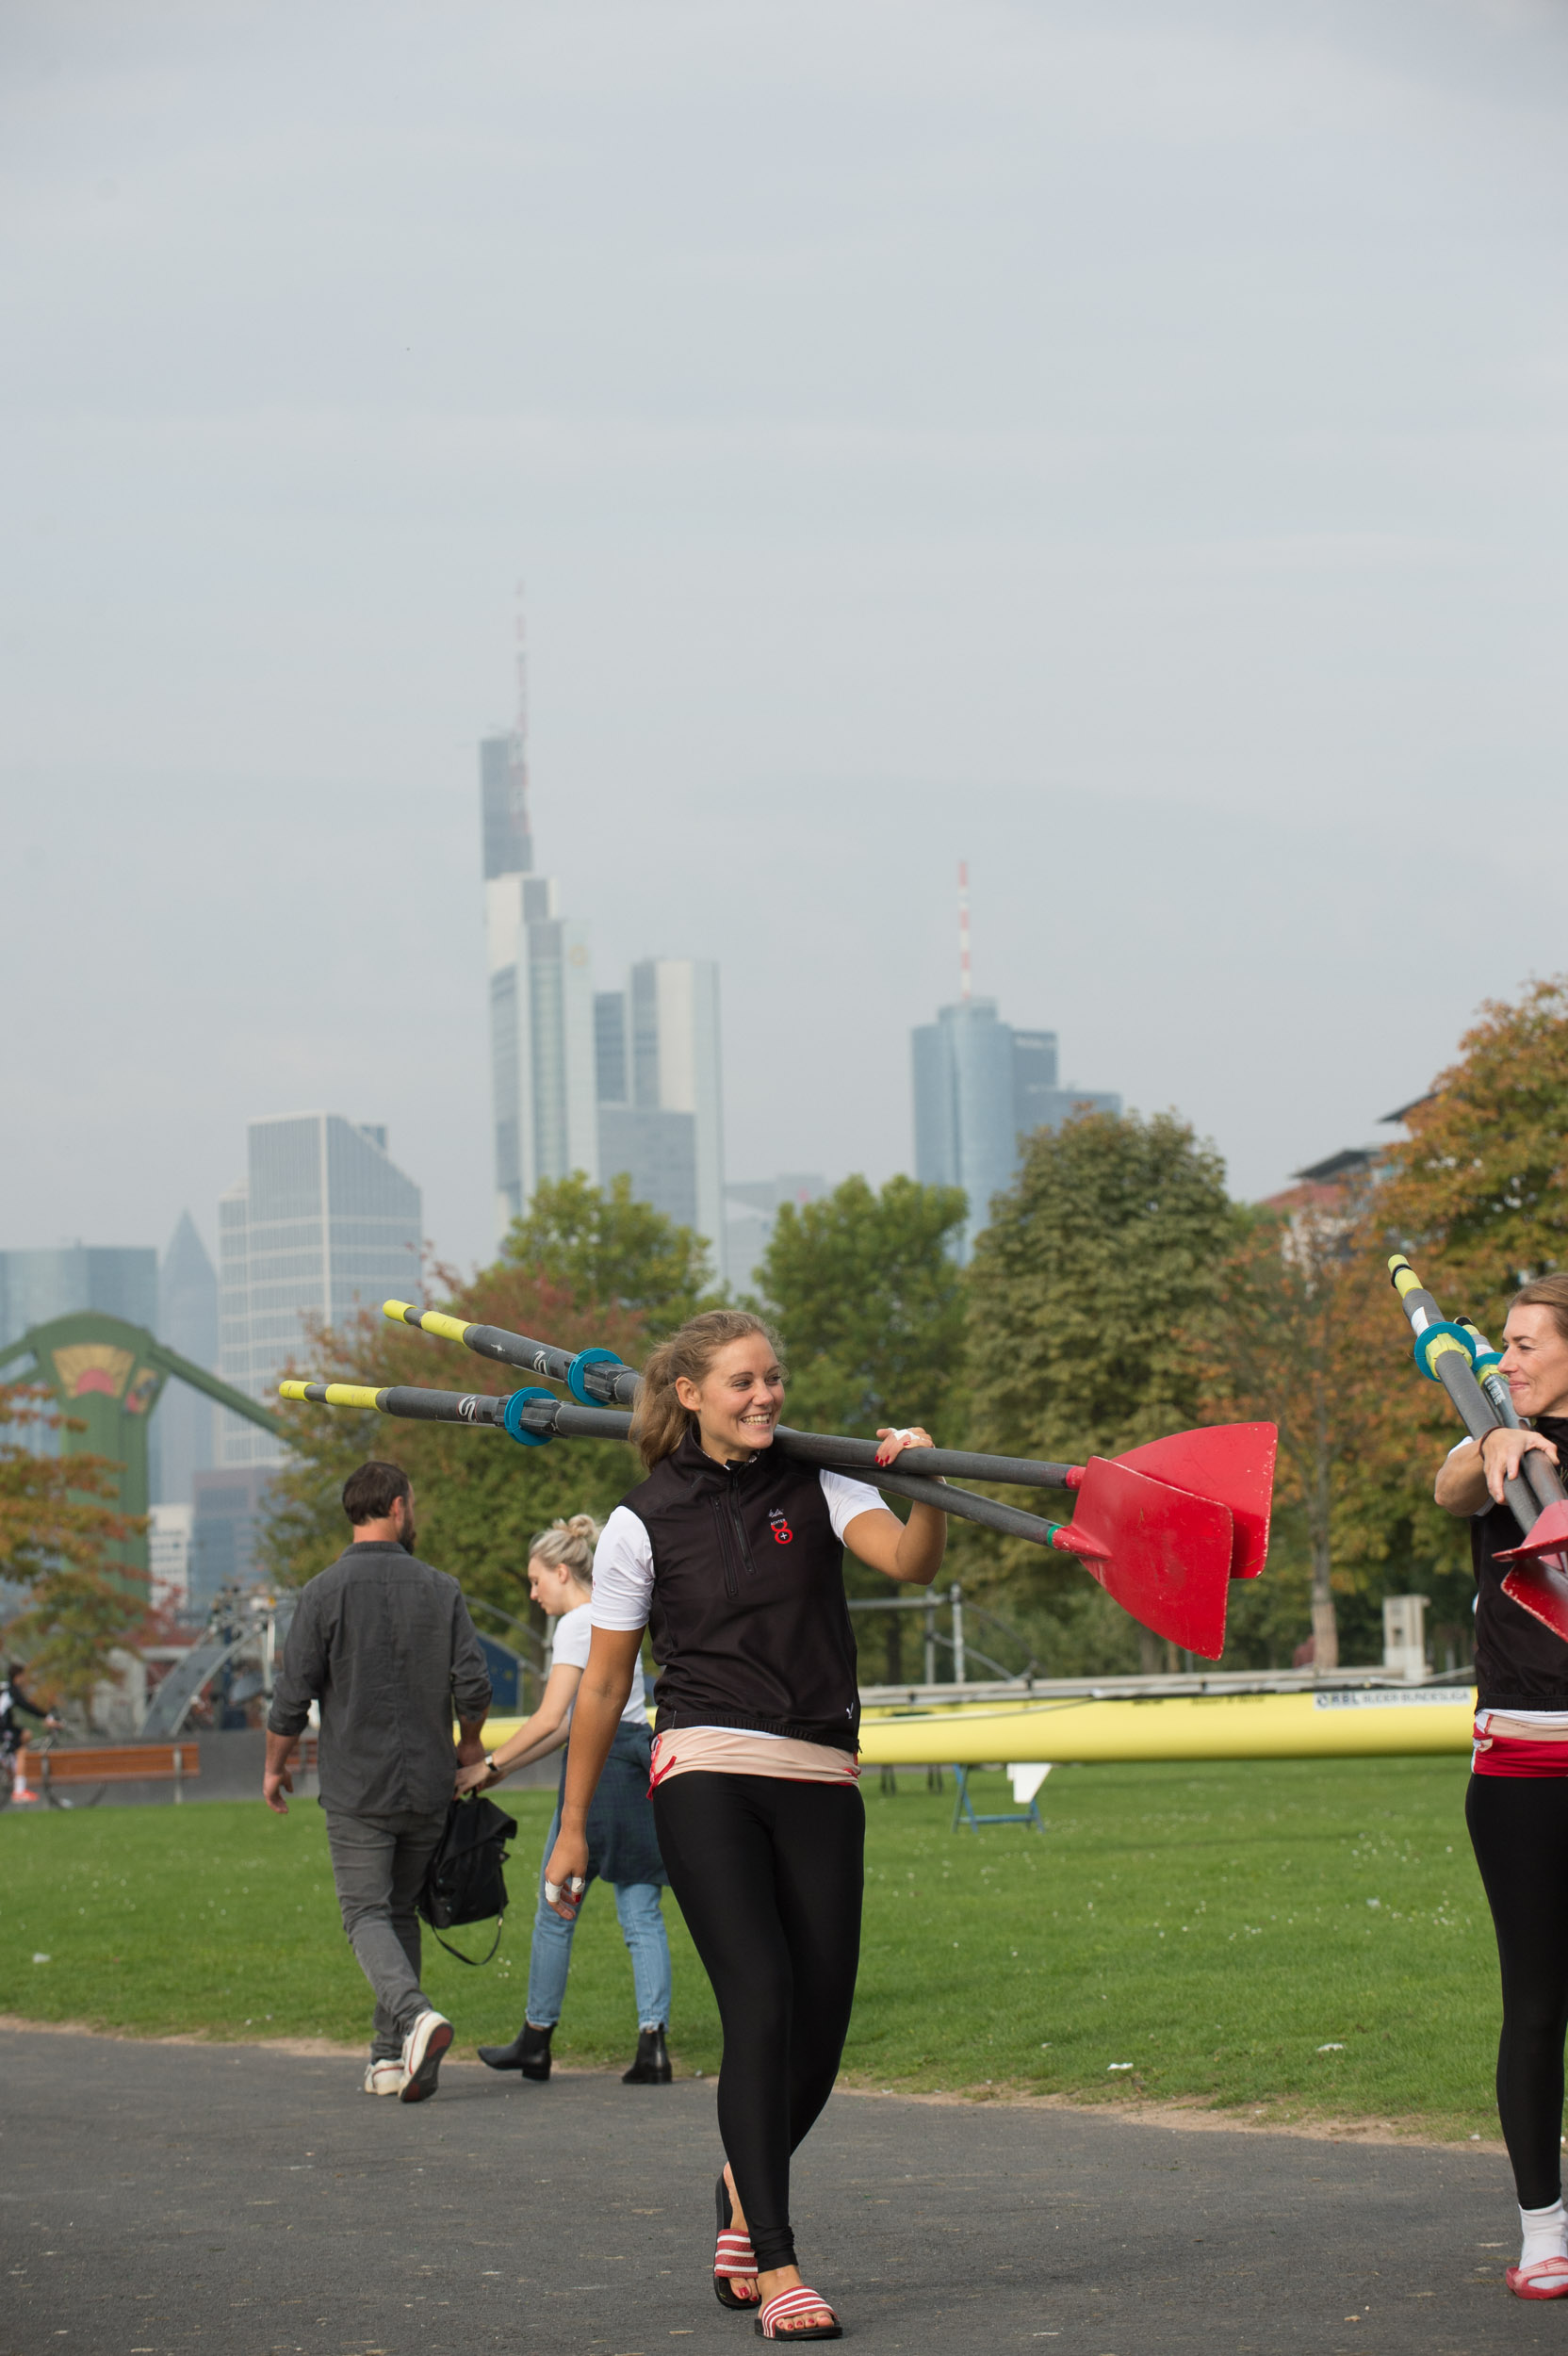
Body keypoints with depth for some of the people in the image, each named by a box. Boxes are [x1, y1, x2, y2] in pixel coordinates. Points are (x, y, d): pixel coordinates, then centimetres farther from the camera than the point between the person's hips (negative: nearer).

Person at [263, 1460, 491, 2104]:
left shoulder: (324, 1592, -6)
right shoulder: (441, 1590, 1)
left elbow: (293, 1694, -6)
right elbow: (473, 1685, -2)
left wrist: (275, 1764, 10)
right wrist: (470, 1745, 18)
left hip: (357, 1786, -3)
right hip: (428, 1785, 3)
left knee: (368, 1913, -2)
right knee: (401, 1910, 15)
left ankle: (415, 2014, -27)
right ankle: (390, 2053, 15)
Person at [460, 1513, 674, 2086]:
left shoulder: (579, 1625, -8)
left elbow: (549, 1719, -16)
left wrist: (488, 1767, -8)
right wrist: (503, 1770, 20)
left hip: (602, 1769, -9)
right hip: (641, 1763, 9)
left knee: (556, 1910, 5)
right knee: (641, 1914, 2)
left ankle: (536, 2040, 15)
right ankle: (652, 2043, -8)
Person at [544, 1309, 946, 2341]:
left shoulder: (818, 1487, 8)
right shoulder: (644, 1522, 3)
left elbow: (911, 1561, -11)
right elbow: (604, 1685, 8)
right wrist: (573, 1826, 10)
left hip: (819, 1781, 3)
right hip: (707, 1773, -3)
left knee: (821, 2024, 4)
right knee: (762, 2003, -16)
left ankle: (743, 2197, 34)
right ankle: (776, 2268, -14)